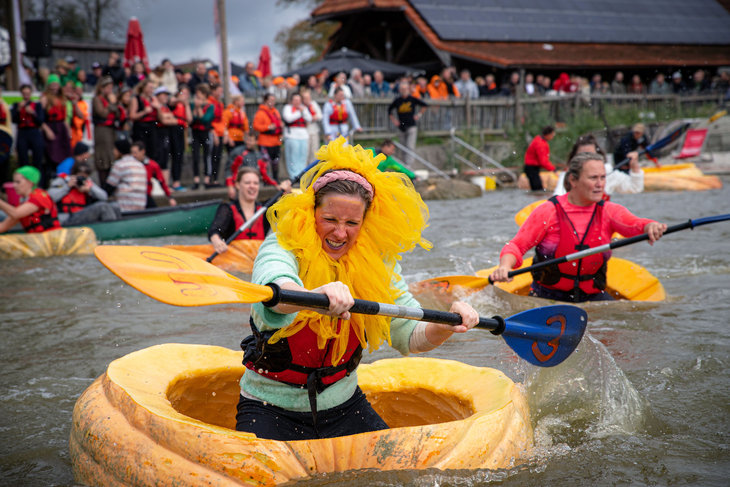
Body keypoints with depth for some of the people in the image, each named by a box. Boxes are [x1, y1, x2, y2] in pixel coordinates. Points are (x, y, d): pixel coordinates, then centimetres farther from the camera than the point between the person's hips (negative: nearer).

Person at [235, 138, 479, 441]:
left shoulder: (375, 264, -3)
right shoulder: (282, 247, -17)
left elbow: (410, 336, -5)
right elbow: (274, 291, -42)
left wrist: (446, 326, -27)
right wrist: (316, 295, -63)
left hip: (343, 407, 4)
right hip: (271, 408, -4)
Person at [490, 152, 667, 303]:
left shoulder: (609, 211, 2)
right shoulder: (549, 211, -6)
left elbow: (635, 225, -16)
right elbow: (516, 246, -7)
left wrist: (651, 227, -40)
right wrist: (505, 267, -29)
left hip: (592, 296, 2)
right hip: (547, 295, -1)